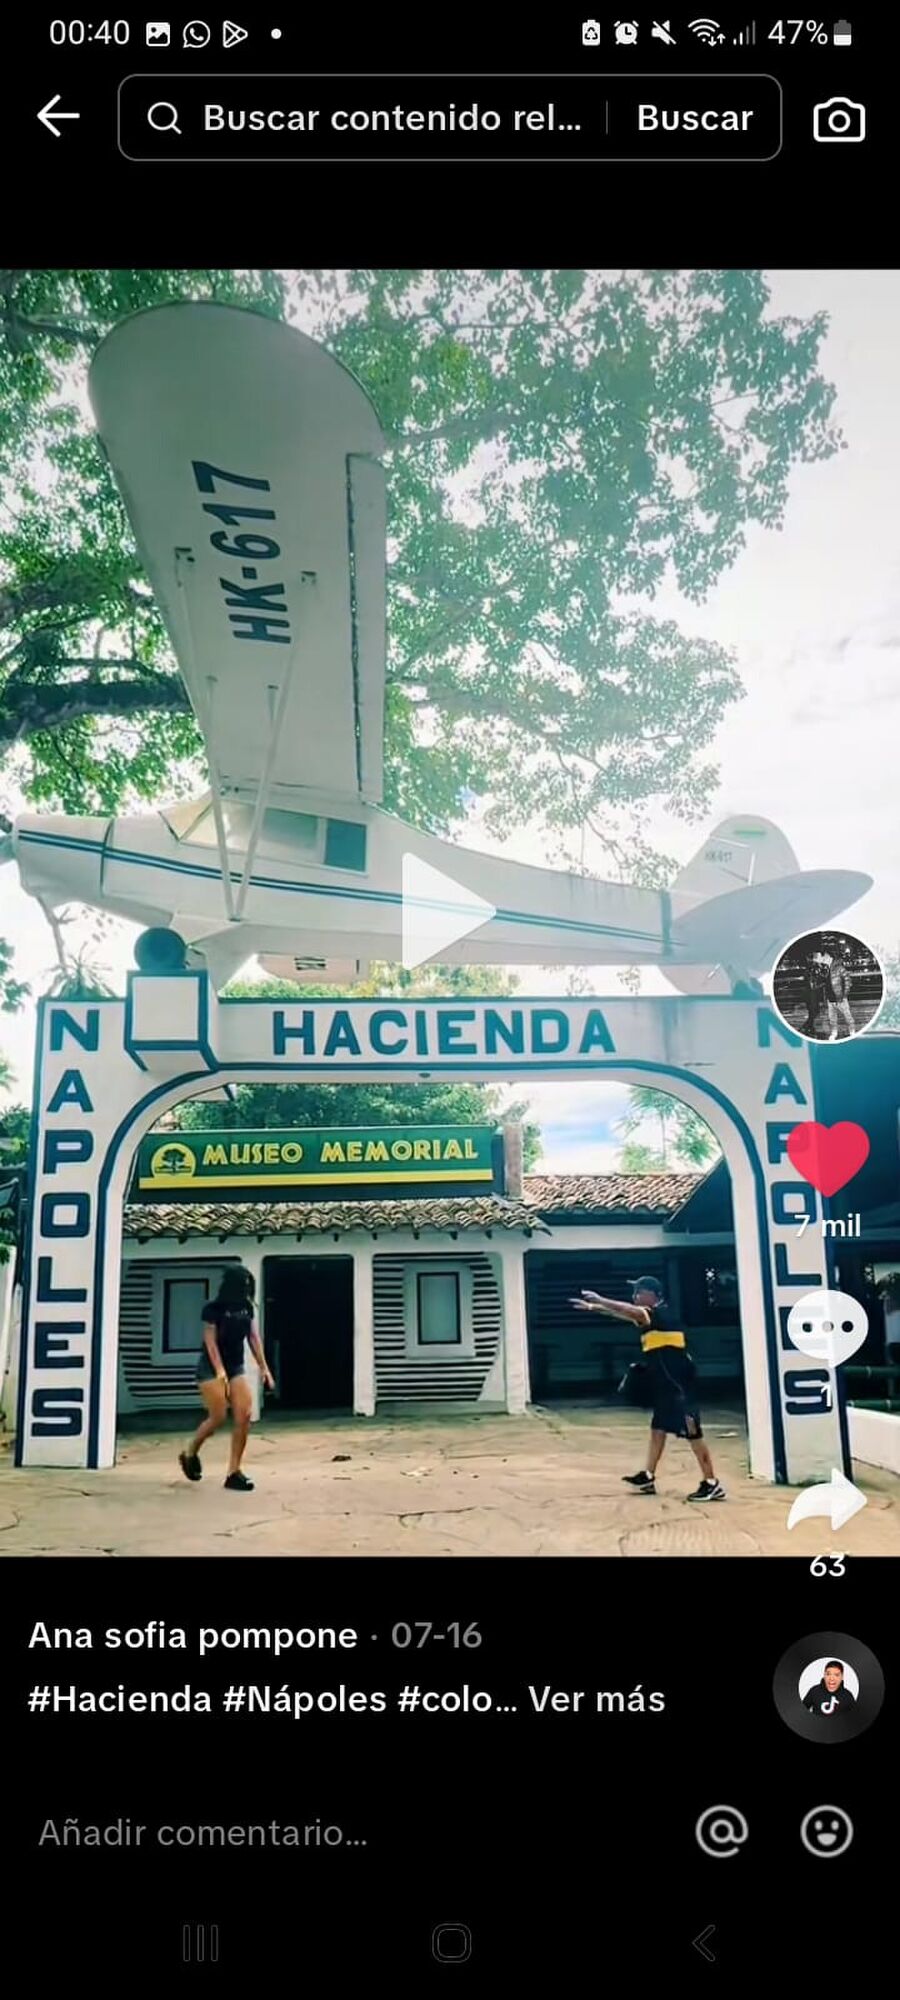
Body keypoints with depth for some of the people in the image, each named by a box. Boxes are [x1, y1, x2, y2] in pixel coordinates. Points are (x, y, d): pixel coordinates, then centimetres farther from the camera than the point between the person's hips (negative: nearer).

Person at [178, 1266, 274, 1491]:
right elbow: (211, 1341, -16)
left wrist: (263, 1367, 3)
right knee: (218, 1417, -9)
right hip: (211, 1368, -5)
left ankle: (233, 1471, -3)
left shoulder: (246, 1307, 6)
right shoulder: (213, 1308, -11)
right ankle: (189, 1454, 17)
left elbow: (254, 1338, 8)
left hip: (237, 1367, 5)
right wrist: (220, 1371, -24)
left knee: (244, 1416, -9)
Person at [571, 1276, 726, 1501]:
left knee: (692, 1432, -8)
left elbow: (630, 1311, -28)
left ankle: (712, 1484, -5)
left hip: (679, 1384, -10)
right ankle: (648, 1477, 23)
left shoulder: (661, 1314, -16)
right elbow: (627, 1314, 22)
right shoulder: (649, 1317, 13)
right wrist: (594, 1307, 19)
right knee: (658, 1428, 15)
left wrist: (599, 1300, -26)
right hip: (666, 1385, 10)